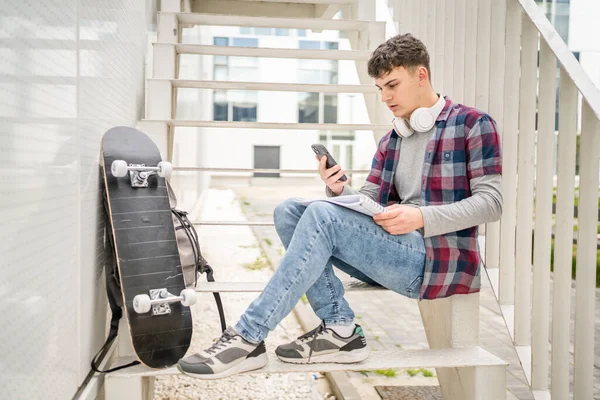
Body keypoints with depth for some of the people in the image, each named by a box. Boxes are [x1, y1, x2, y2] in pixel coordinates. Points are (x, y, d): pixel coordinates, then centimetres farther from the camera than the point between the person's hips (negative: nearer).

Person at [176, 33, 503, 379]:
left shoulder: (473, 125, 1)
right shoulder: (390, 142, 19)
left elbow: (490, 202, -8)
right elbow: (365, 207, 14)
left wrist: (421, 217, -22)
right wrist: (339, 190, -8)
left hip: (440, 258, -7)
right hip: (394, 250, 7)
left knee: (322, 216, -27)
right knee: (290, 211, -7)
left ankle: (249, 338, -22)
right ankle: (339, 327, -14)